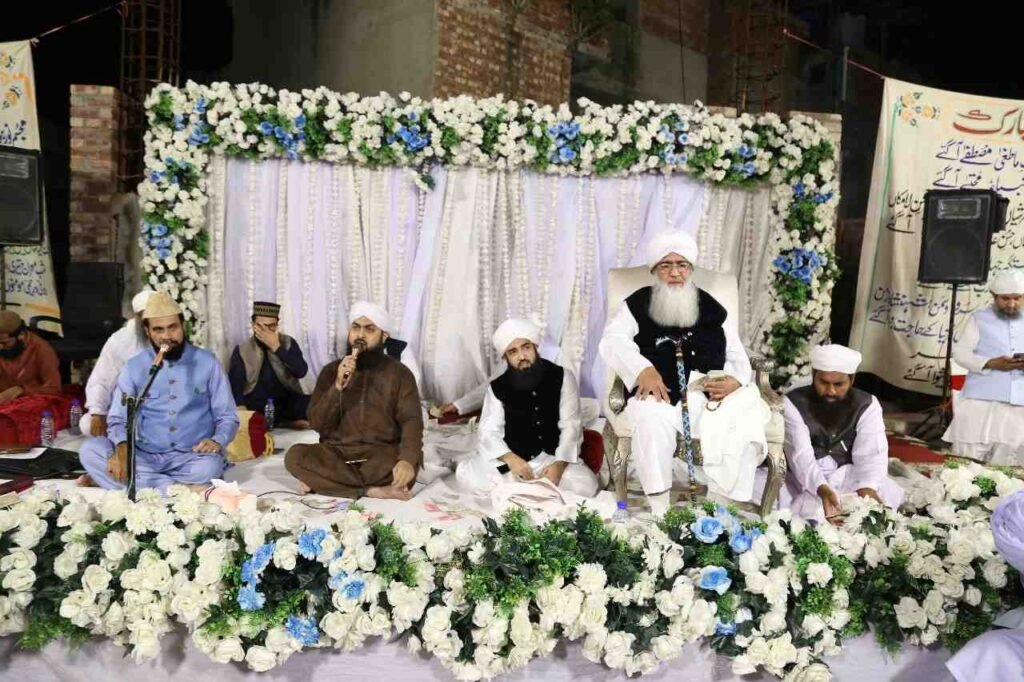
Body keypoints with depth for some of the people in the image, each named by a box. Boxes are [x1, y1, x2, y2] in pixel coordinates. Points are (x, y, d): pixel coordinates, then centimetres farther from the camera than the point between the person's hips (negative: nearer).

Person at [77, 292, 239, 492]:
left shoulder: (207, 363, 1)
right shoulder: (134, 367, 6)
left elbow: (228, 417, 3)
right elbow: (118, 419, 4)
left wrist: (217, 441, -20)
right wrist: (122, 448, -19)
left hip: (191, 458, -1)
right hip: (145, 457, 1)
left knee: (209, 467, -35)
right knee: (90, 450, -20)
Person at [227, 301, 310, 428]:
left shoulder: (288, 343, 6)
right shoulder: (242, 350, 4)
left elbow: (301, 371, -9)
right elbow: (234, 385, -5)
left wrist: (276, 347, -16)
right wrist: (241, 407, -26)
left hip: (287, 402, -1)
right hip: (255, 405, 1)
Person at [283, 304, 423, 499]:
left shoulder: (400, 373, 1)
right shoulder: (331, 371, 8)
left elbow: (411, 421, -11)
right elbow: (317, 423, 0)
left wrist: (407, 459, -31)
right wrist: (338, 386, -16)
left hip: (381, 455, -1)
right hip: (337, 454, 2)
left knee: (409, 461, -35)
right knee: (295, 456, -25)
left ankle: (321, 482, -21)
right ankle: (373, 491, -24)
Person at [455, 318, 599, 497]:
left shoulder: (562, 377, -5)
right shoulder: (497, 388, -2)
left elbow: (570, 427, -8)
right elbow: (489, 431, -8)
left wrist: (559, 464, -25)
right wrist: (510, 459, -28)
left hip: (553, 456, 0)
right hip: (512, 458, 1)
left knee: (586, 485, -31)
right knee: (465, 473, -24)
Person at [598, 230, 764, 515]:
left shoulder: (711, 308, 23)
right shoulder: (637, 304, 15)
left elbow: (737, 357, 19)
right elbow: (612, 341, -3)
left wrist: (735, 381, -7)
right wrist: (642, 369, -23)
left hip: (711, 394, 3)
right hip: (659, 394, -2)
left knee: (745, 429, -26)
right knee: (652, 420, -36)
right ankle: (659, 511, -28)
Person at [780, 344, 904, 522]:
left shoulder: (867, 405, -6)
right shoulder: (794, 403, -13)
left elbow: (871, 453, -18)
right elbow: (800, 454, -25)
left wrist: (867, 487, -41)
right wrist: (822, 489, -45)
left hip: (849, 476, 3)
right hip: (807, 481, -3)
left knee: (889, 493, -22)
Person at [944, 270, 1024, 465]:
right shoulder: (980, 318, 4)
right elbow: (960, 352, -2)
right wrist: (991, 364, -18)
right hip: (981, 399, -3)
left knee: (1005, 466, 7)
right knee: (969, 459, -1)